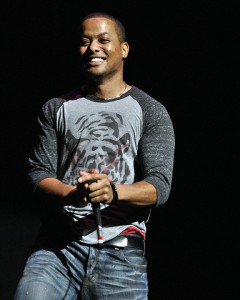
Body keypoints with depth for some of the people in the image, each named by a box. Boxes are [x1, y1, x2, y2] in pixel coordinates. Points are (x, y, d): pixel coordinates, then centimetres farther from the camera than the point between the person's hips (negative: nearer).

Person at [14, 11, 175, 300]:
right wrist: (73, 195, -17)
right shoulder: (56, 109, 14)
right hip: (58, 244, 1)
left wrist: (113, 192, -23)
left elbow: (160, 185, -2)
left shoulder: (151, 112, 8)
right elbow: (38, 173, 6)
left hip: (121, 248, 0)